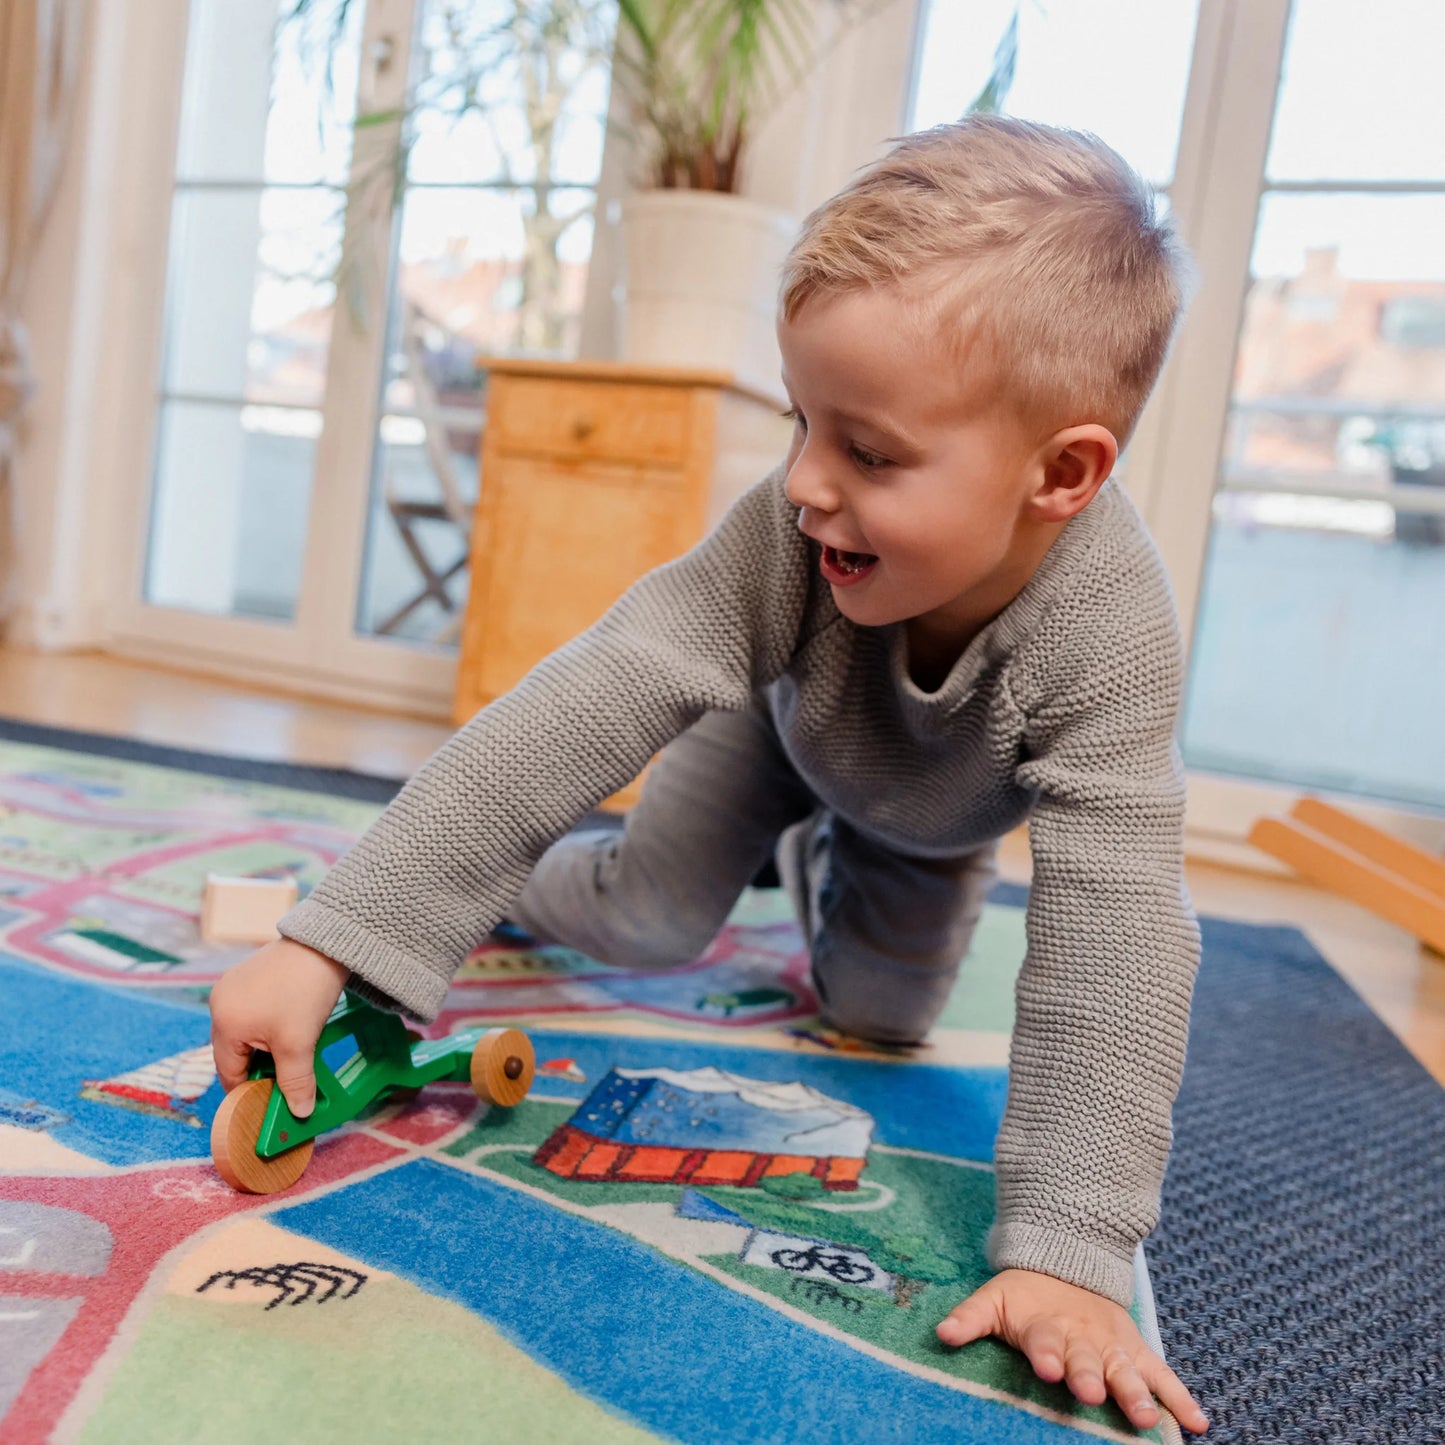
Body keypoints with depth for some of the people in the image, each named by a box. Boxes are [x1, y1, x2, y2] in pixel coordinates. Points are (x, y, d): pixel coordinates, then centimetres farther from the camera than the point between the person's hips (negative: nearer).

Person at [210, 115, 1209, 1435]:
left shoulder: (1111, 626, -46)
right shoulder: (783, 537, -44)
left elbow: (1112, 933, -47)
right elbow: (580, 712, -46)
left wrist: (1066, 1253, -49)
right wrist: (333, 940, -50)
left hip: (938, 815, 1)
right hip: (781, 730, 0)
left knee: (881, 1013, 10)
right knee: (650, 929, -4)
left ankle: (825, 873, 44)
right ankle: (502, 885, 31)